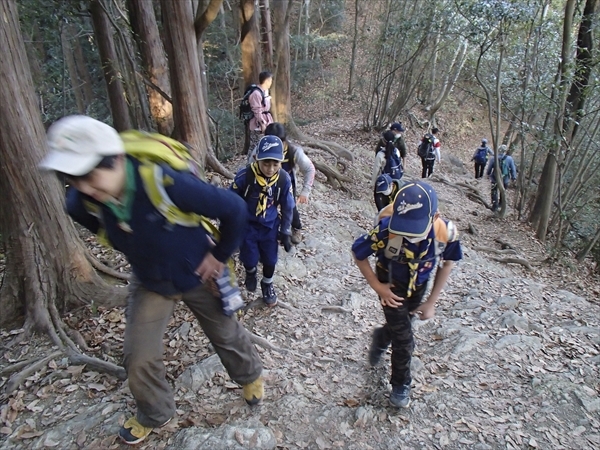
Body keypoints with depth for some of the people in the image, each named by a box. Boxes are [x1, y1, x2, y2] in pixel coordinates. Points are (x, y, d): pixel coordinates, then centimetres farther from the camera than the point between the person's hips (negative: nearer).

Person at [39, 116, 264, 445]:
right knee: (138, 358, 8)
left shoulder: (166, 183, -40)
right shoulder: (82, 201, -20)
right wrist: (137, 250, 9)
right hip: (149, 282, 4)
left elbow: (234, 209, -30)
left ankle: (250, 375, 51)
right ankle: (154, 414, 40)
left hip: (196, 275, -4)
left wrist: (220, 255, -18)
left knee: (225, 334, 18)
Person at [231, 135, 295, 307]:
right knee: (250, 259, 8)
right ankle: (250, 273, 47)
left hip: (270, 226, 2)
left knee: (270, 259, 11)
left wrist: (285, 233, 1)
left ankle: (267, 285, 43)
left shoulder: (284, 179, -18)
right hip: (247, 224, -2)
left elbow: (287, 208, -3)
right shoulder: (244, 175, -25)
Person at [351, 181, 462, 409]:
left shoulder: (446, 232, -33)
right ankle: (401, 384, 27)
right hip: (391, 286, -3)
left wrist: (431, 302, -6)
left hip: (418, 287, 3)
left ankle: (382, 337, 59)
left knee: (399, 327, 24)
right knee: (404, 339, 0)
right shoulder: (387, 230, -41)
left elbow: (447, 263, -10)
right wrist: (377, 286, -17)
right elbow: (358, 253, -21)